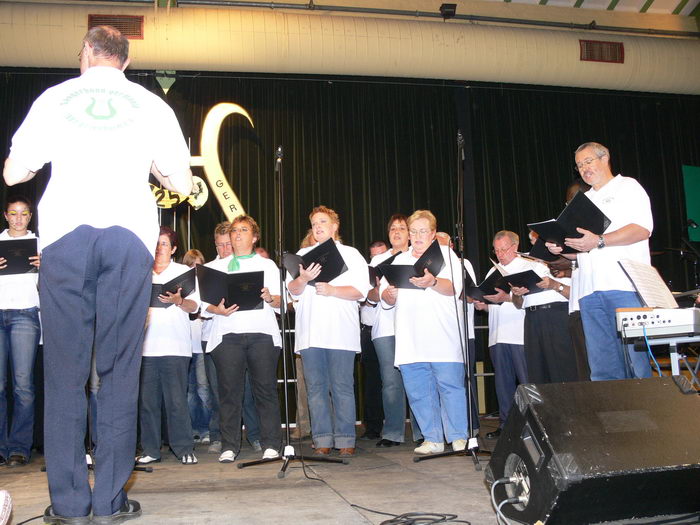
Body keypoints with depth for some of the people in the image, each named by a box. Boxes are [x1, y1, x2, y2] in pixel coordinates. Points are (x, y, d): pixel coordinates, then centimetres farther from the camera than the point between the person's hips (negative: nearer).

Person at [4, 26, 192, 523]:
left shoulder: (55, 98, 13)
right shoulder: (151, 105, 13)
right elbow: (182, 183, 11)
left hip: (65, 234, 0)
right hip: (129, 234, 0)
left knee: (65, 369, 3)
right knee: (120, 369, 2)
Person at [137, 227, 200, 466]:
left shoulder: (184, 271, 11)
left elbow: (194, 305, 3)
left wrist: (178, 301, -18)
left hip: (175, 346, -2)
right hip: (145, 345, 3)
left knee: (176, 400, -5)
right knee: (147, 400, 1)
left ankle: (184, 449, 2)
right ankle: (150, 449, 10)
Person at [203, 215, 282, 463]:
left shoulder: (267, 265, 20)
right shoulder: (216, 266, 22)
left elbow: (280, 301, 10)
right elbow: (205, 301, 13)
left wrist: (269, 297, -11)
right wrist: (217, 309, -8)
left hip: (261, 333, -1)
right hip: (227, 334, 1)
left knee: (265, 388, -4)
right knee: (229, 390, -3)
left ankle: (271, 445, 1)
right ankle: (229, 446, 4)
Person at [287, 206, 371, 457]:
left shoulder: (351, 254, 10)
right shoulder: (303, 255, 18)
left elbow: (361, 291, -1)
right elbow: (292, 290, 8)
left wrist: (332, 290, -15)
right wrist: (304, 279, -14)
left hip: (341, 331, -3)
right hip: (310, 331, 3)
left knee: (342, 387, -3)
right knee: (315, 387, 3)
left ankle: (345, 440, 3)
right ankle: (322, 440, 9)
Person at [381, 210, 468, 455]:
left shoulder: (445, 254, 10)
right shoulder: (399, 260, 21)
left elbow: (454, 288, -7)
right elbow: (387, 298, 15)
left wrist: (432, 282, -27)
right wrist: (390, 294, -9)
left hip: (444, 337, -4)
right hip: (410, 340, 4)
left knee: (451, 386, -7)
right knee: (418, 391, 2)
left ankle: (459, 438, 1)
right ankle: (432, 439, 11)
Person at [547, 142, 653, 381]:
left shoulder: (627, 187, 9)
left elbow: (643, 228, -8)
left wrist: (599, 241, -18)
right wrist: (562, 249, 6)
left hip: (625, 286, -6)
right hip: (591, 290, 6)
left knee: (638, 359, -8)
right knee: (601, 367, 1)